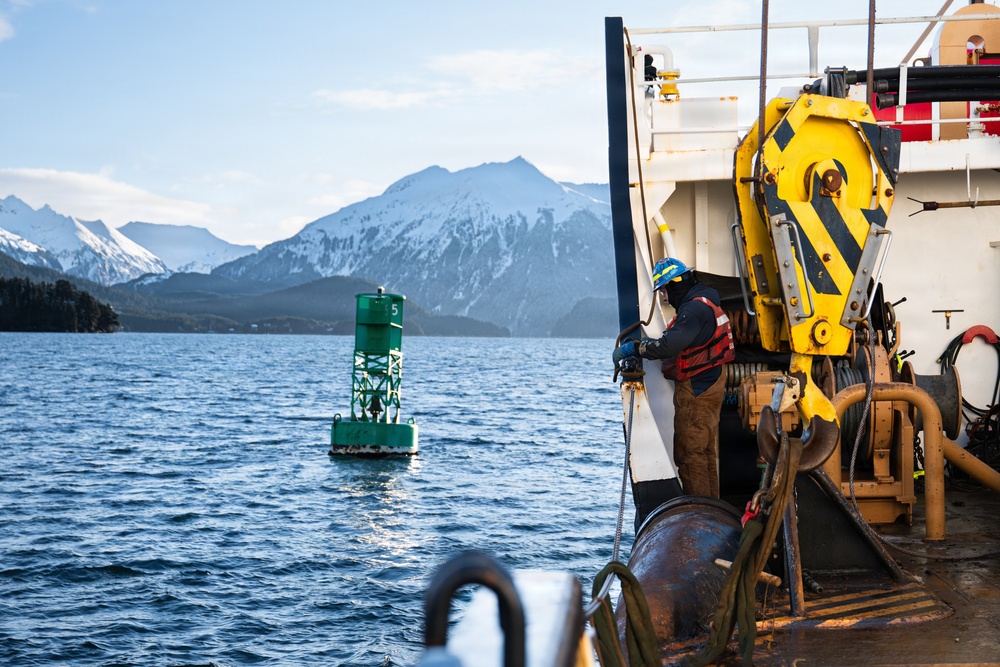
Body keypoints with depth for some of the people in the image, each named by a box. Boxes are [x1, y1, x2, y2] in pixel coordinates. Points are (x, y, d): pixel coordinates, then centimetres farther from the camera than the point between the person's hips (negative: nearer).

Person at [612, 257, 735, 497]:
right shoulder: (702, 303, 13)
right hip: (710, 385, 11)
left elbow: (669, 345, -32)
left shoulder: (695, 309, -21)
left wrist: (633, 348, -24)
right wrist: (640, 345, 8)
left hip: (696, 388, -11)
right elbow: (675, 340, 16)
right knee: (707, 449, 18)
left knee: (689, 452, -6)